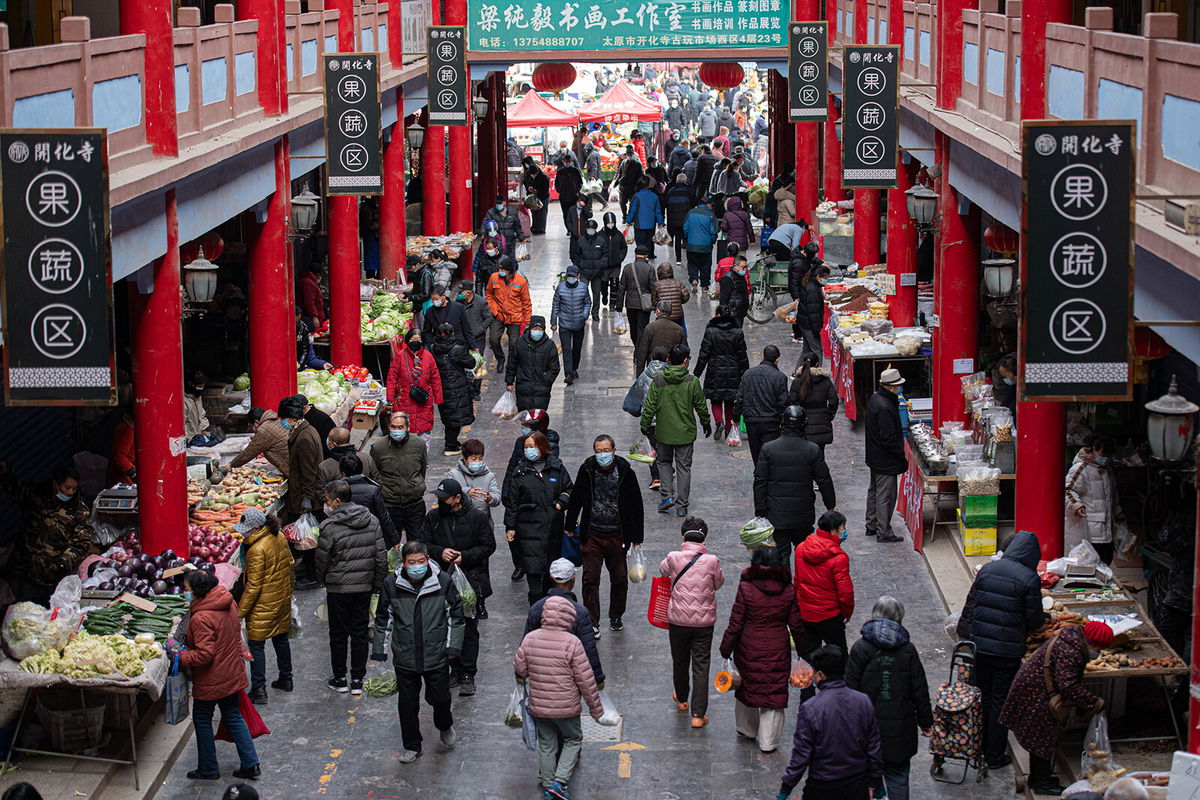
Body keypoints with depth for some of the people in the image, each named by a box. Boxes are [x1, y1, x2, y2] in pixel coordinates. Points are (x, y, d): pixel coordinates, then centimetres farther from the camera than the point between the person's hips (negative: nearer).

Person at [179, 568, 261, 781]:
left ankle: (208, 769, 22)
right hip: (233, 673, 8)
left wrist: (183, 657, -15)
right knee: (233, 717, 18)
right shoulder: (228, 603, -1)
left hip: (211, 680, -8)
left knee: (202, 720, 11)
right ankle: (250, 764, 19)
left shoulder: (201, 618, -28)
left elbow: (204, 654, -28)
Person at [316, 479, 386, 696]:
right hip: (364, 587, 4)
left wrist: (324, 581, 11)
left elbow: (322, 561, -9)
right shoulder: (372, 522, -2)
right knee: (360, 633, 13)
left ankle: (339, 679, 21)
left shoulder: (330, 527, -18)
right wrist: (376, 584, 12)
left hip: (338, 589, -4)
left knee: (338, 634, 11)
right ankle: (357, 681, 17)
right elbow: (382, 557, 1)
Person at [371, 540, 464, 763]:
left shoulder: (443, 582, -9)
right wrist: (379, 650, 5)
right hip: (405, 658, 1)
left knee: (440, 698, 7)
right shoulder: (391, 584, -8)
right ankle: (412, 746, 28)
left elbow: (456, 615, 2)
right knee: (407, 703, 10)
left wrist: (453, 646, -2)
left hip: (437, 656, -1)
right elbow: (383, 619, 5)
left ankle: (445, 727, 41)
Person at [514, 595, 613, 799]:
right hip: (567, 707, -3)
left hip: (538, 706, 3)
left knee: (546, 745, 19)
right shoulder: (572, 643, -20)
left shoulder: (530, 639, -9)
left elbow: (519, 669, 1)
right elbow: (586, 681, -16)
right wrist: (597, 710, -5)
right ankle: (560, 781, 7)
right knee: (573, 740, 19)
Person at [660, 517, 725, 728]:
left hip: (678, 620, 1)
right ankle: (698, 714, -1)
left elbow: (663, 570, 12)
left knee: (680, 661, 21)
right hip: (704, 622, -1)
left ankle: (681, 699, 43)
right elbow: (718, 583, 6)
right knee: (701, 666, 4)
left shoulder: (673, 558, -10)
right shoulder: (712, 561, -12)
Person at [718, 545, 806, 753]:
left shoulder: (746, 587, -13)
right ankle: (768, 741, 8)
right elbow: (796, 625, 1)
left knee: (747, 686, 20)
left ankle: (748, 729, 38)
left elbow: (735, 624, -10)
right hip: (778, 651, 1)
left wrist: (726, 649, 0)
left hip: (749, 650, -1)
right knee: (775, 691, 8)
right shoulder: (788, 591, -6)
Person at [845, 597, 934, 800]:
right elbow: (919, 690, 0)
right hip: (900, 727, 1)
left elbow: (851, 688, -7)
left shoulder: (860, 648, -9)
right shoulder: (908, 650, -5)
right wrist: (925, 722, 12)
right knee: (898, 778, 10)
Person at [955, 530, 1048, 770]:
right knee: (1001, 702, 7)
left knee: (982, 697, 18)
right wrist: (1046, 618, 15)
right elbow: (1034, 619, -8)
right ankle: (995, 756, 13)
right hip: (1007, 649, -4)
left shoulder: (987, 569, 1)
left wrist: (964, 633, 18)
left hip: (979, 643, 4)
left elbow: (971, 603, 8)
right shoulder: (1029, 579, -13)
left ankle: (979, 748, 29)